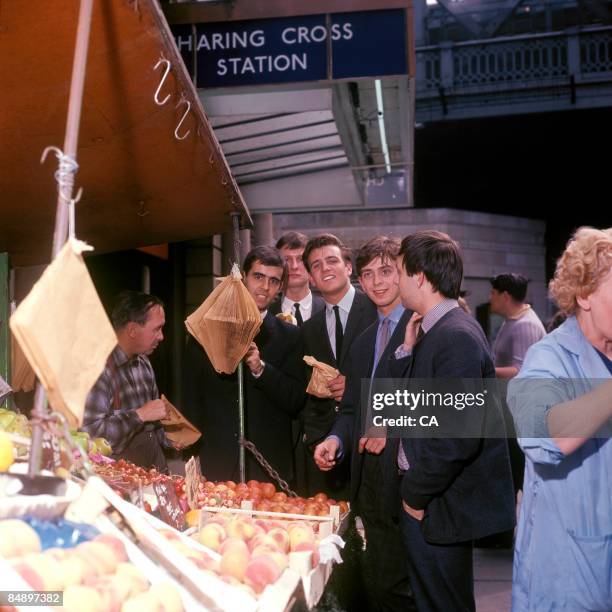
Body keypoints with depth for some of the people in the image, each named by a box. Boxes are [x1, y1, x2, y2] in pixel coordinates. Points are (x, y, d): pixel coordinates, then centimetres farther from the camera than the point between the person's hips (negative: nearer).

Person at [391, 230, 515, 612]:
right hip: (428, 498, 9)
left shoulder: (456, 337, -22)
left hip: (440, 506, -9)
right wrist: (408, 348, -1)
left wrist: (415, 494, -15)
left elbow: (458, 435, -27)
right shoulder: (435, 330, 8)